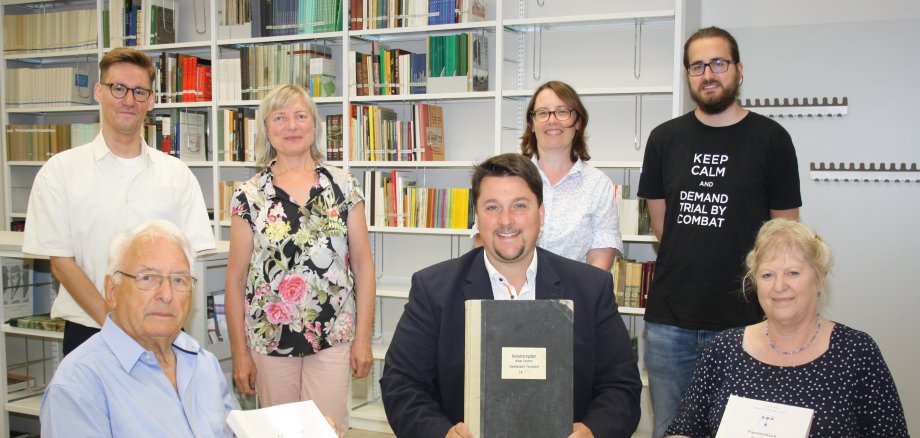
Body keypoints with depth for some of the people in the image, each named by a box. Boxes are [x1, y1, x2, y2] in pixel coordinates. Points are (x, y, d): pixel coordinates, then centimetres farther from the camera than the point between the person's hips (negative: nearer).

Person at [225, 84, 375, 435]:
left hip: (333, 339, 0)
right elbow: (236, 279, 2)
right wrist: (239, 352, 0)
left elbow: (363, 265, 2)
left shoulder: (343, 186, 1)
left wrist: (364, 338, -2)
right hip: (270, 339, 1)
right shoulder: (249, 195, 0)